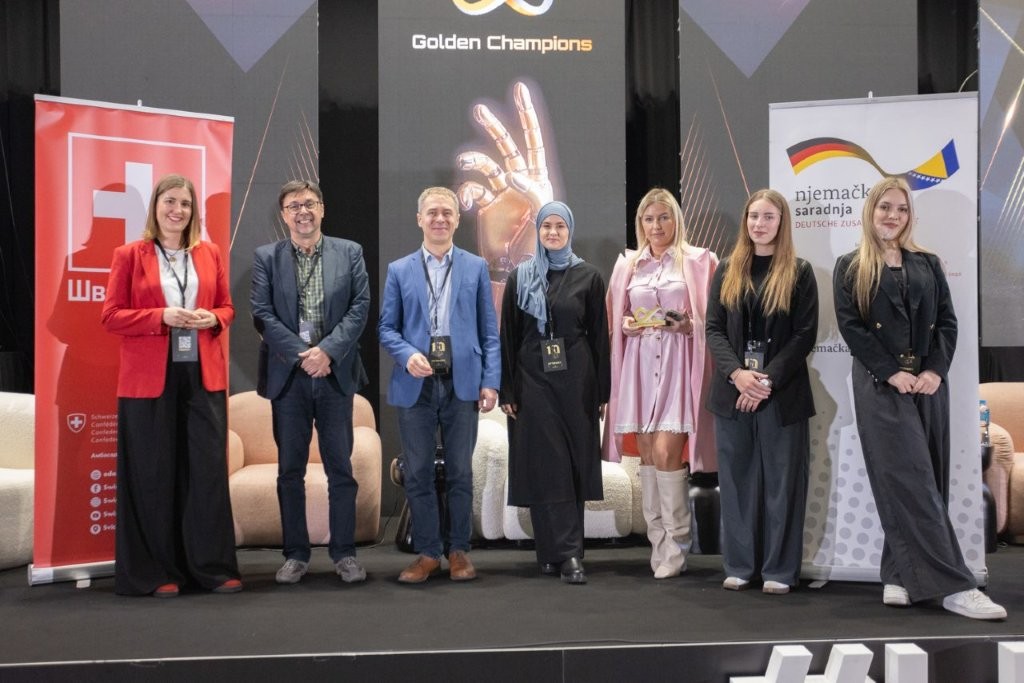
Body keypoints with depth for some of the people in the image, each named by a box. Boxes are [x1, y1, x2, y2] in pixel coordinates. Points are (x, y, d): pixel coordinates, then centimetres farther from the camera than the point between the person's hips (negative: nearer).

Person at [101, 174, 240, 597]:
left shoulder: (210, 254, 12)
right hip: (148, 379, -3)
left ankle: (213, 566, 10)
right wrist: (162, 317, -16)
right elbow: (110, 316, -2)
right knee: (154, 474, 2)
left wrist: (212, 319, -6)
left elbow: (227, 307, 17)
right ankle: (156, 572, 12)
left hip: (203, 376, 3)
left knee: (209, 469, 1)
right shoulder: (129, 255, 2)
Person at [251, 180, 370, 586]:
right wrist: (301, 355, -12)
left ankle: (344, 553, 13)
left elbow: (360, 306, -1)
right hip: (288, 375, 0)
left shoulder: (350, 253, 6)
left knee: (340, 466, 4)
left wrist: (327, 350, -13)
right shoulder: (266, 257, 5)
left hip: (335, 373, 0)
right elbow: (262, 313, -3)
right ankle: (295, 554, 16)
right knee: (290, 469, 6)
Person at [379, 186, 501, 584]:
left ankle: (458, 550, 19)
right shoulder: (399, 270, 9)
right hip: (415, 385, 1)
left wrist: (490, 381, -3)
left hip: (462, 383, 0)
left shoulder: (476, 267, 8)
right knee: (418, 473, 4)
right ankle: (427, 552, 15)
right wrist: (407, 355, -12)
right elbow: (386, 327, 8)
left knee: (460, 472, 6)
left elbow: (489, 330, 6)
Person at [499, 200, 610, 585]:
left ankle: (559, 552, 9)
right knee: (545, 465, -3)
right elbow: (508, 336, 5)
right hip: (533, 379, 0)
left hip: (575, 380, 0)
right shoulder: (520, 278, 6)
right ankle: (567, 552, 1)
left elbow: (599, 336, 3)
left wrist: (602, 391, -1)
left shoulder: (588, 277, 3)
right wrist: (507, 391, -1)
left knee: (574, 463, 2)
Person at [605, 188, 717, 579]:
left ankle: (675, 544, 0)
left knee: (666, 452, -13)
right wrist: (626, 325, -1)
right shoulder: (628, 264, 15)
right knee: (647, 456, 5)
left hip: (679, 362, -4)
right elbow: (618, 318, 20)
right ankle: (659, 543, 13)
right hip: (639, 363, 4)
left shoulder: (698, 261, 4)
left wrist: (687, 325, -15)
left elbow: (711, 318, 3)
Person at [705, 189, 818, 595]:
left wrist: (768, 380, -15)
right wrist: (736, 373, -13)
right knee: (736, 480, 7)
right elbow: (713, 329, 4)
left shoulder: (799, 273, 2)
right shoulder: (727, 271, 10)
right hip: (732, 391, 3)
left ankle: (779, 569, 10)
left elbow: (805, 335, -5)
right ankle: (739, 565, 16)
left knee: (781, 481, 2)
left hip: (782, 394, -3)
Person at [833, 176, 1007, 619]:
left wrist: (936, 370, -8)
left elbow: (947, 322, 9)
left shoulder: (928, 264, 15)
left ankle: (900, 576, 11)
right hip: (881, 385, -5)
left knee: (927, 481, 3)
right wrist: (893, 373, -13)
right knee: (912, 482, -11)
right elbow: (850, 326, -4)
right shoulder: (850, 268, 5)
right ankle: (952, 585, -13)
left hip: (929, 383, 5)